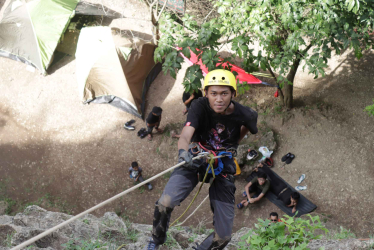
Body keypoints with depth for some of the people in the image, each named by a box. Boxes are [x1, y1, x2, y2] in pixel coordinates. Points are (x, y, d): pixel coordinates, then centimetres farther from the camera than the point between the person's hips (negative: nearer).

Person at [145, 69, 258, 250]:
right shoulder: (200, 106, -21)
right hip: (196, 158, -1)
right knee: (165, 203, -27)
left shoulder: (245, 114, -17)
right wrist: (183, 153, -55)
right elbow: (185, 136, -35)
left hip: (223, 165, 1)